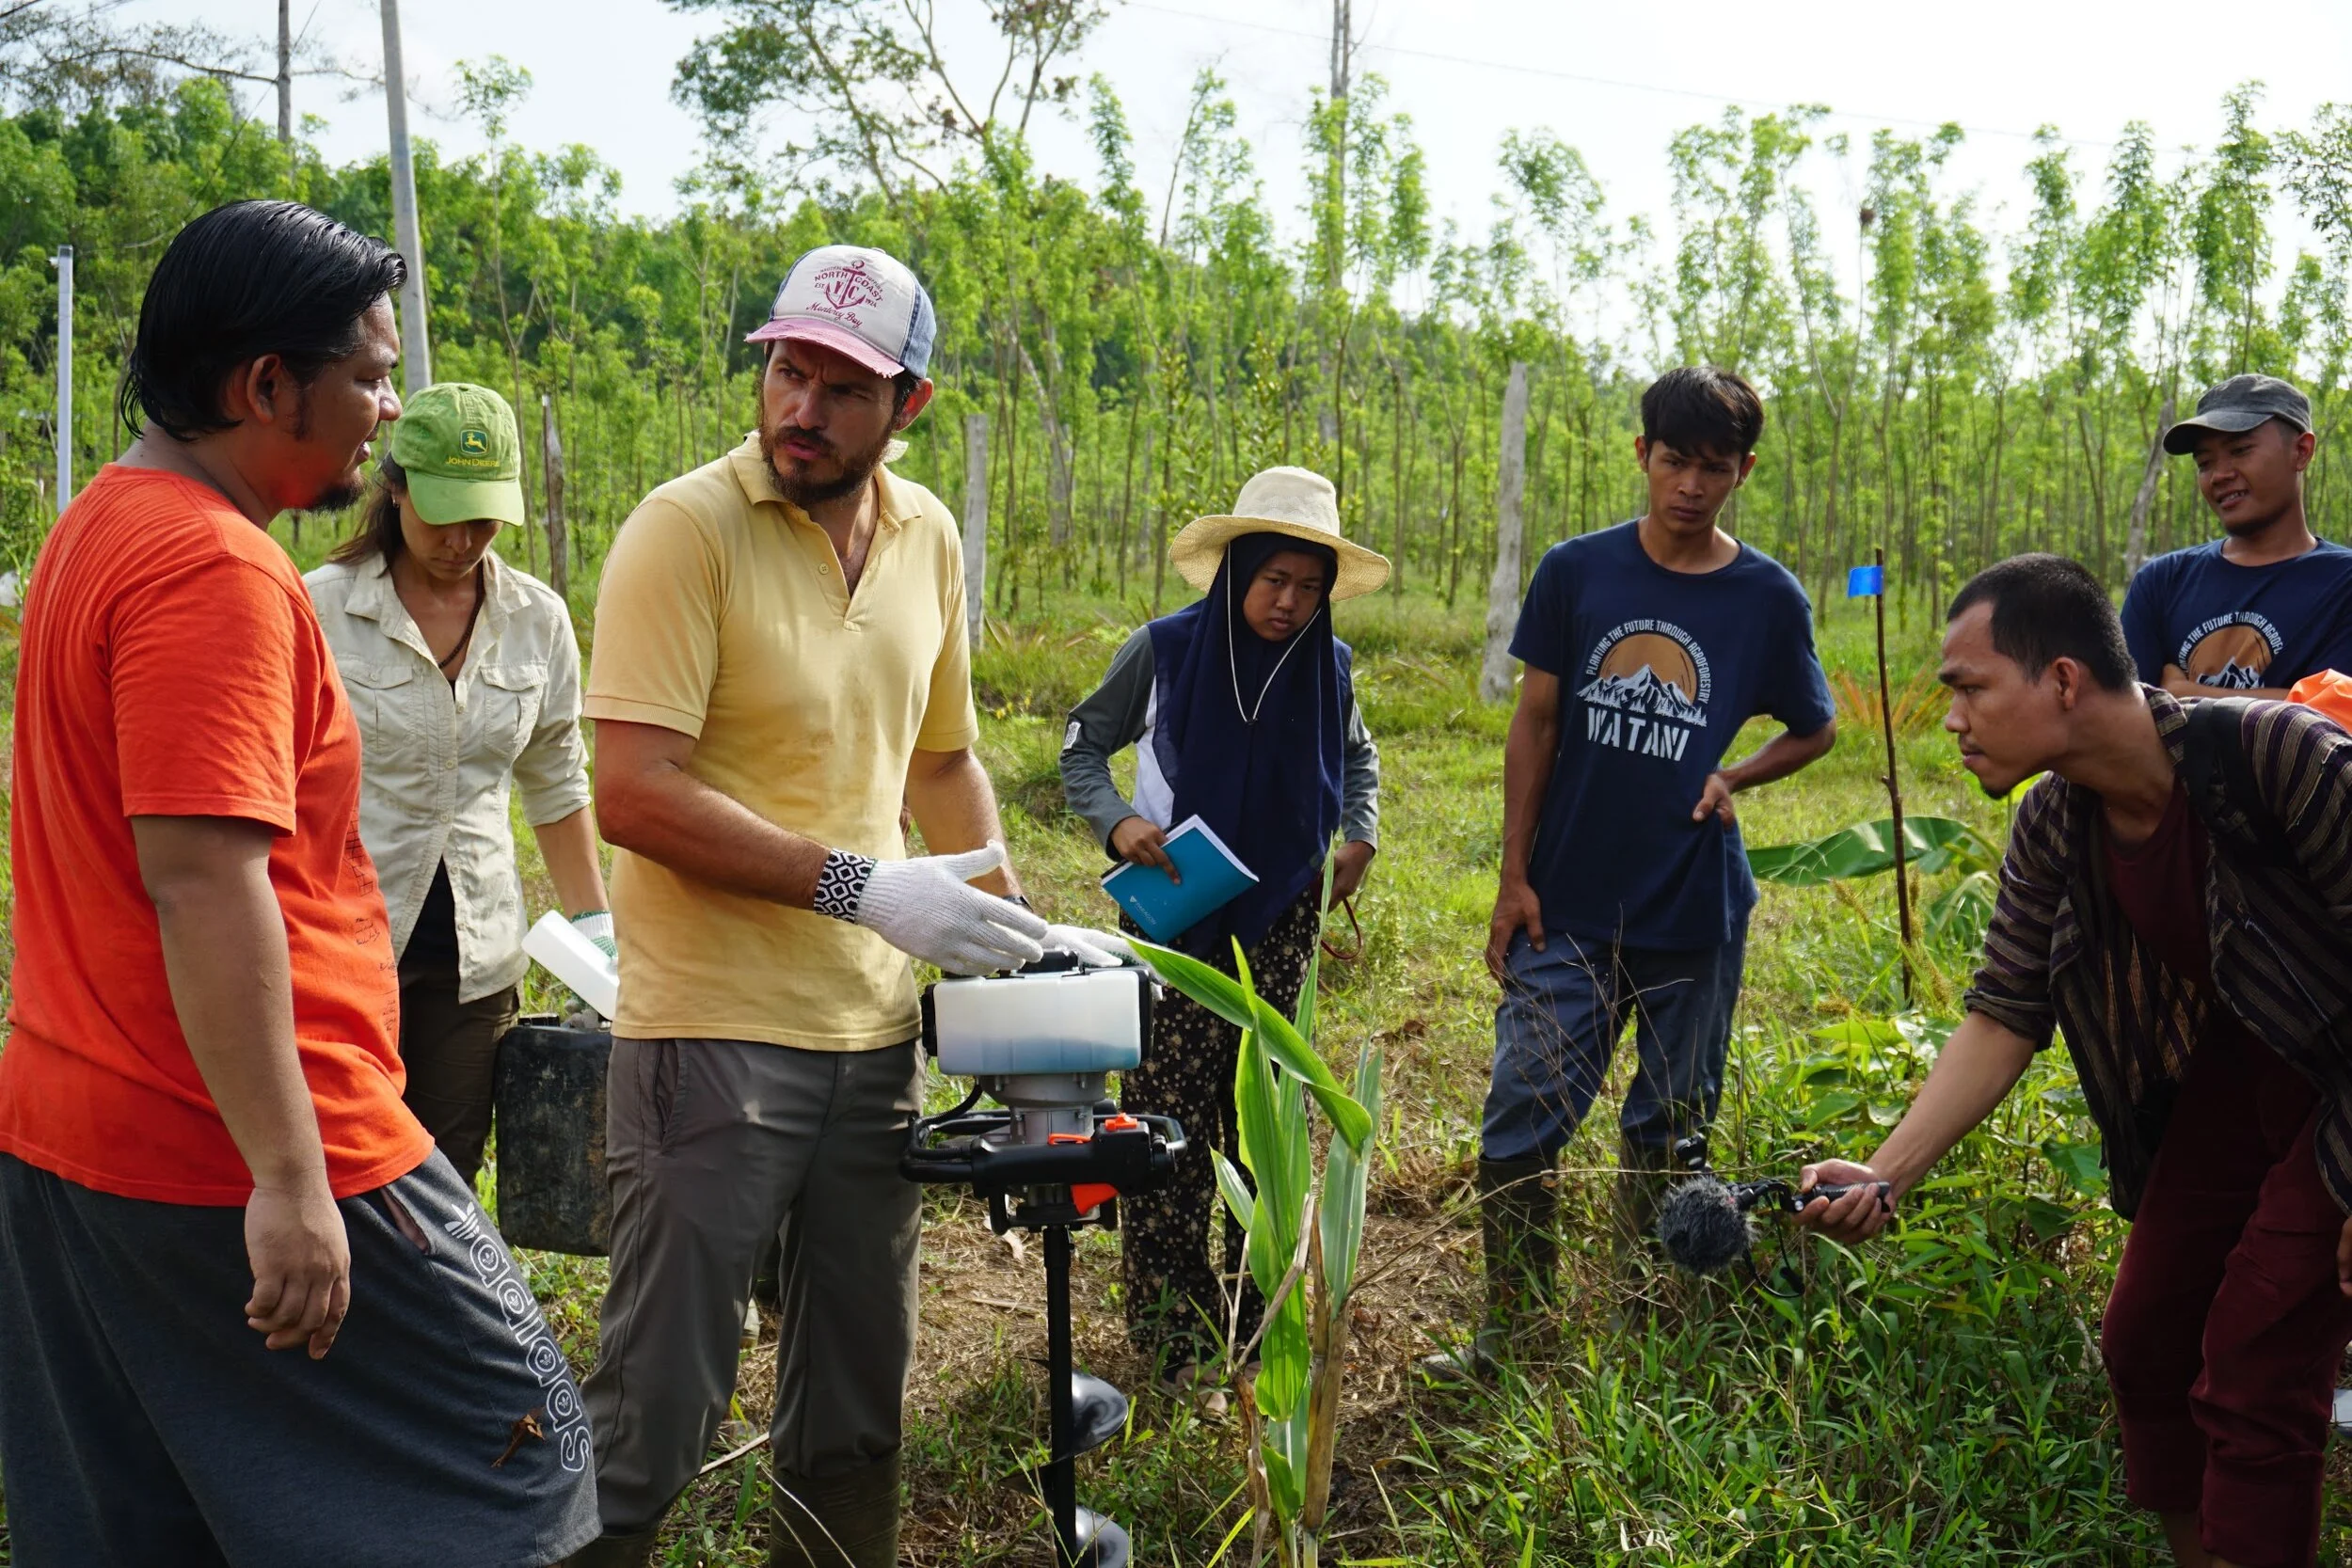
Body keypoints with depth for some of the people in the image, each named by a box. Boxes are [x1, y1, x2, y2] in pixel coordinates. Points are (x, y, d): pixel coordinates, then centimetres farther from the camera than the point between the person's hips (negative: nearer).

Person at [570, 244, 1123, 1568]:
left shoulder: (928, 537, 7)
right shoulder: (689, 528, -12)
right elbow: (631, 791, -20)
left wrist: (1017, 921, 9)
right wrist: (862, 887, -22)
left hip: (875, 1025, 6)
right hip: (715, 1025, -6)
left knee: (858, 1406, 17)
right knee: (658, 1413, 1)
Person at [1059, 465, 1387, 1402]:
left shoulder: (1328, 665, 0)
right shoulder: (1166, 648, -9)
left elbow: (1356, 756, 20)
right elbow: (1083, 743, 3)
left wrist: (1360, 835, 4)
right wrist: (1116, 822, -14)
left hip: (1281, 915, 3)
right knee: (1170, 1113, -4)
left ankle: (1255, 1301, 24)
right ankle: (1172, 1320, 6)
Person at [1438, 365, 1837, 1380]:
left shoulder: (1768, 598, 0)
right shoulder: (1576, 571, 0)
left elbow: (1813, 728, 14)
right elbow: (1535, 725, 4)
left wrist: (1737, 776, -6)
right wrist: (1514, 877, 0)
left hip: (1696, 914, 0)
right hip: (1570, 908, 0)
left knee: (1668, 1132, 11)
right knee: (1521, 1119, -2)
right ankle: (1513, 1332, 14)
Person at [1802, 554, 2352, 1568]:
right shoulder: (2051, 828, -9)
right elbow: (2005, 1016, -5)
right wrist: (1885, 1174, -16)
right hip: (2224, 1078, 7)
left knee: (2251, 1389, -8)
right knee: (2144, 1348, 13)